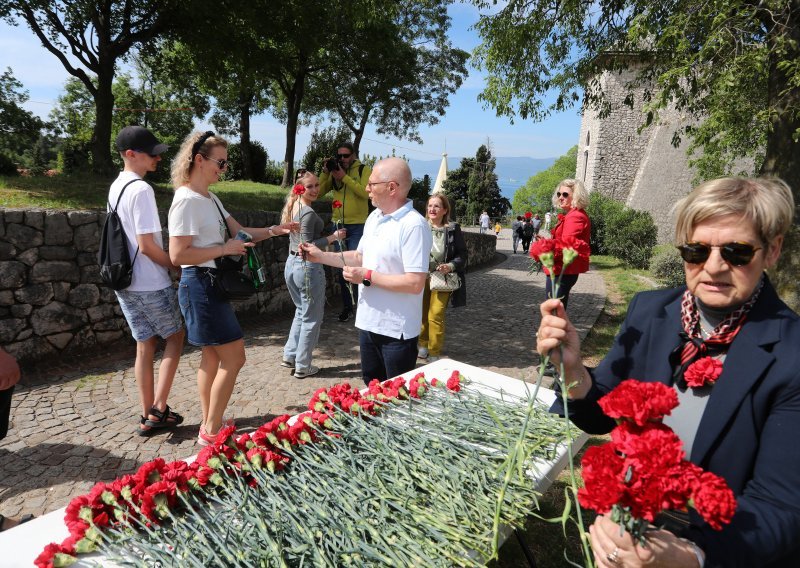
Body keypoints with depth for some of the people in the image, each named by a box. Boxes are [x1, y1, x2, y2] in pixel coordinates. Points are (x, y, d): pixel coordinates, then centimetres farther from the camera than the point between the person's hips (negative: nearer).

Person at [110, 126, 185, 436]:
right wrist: (175, 265, -5)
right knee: (175, 336, 9)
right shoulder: (141, 189, -17)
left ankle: (148, 416, 19)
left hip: (125, 282, 8)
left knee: (145, 345, 12)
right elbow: (147, 244, -21)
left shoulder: (116, 187, 11)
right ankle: (158, 409, 6)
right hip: (150, 283, -8)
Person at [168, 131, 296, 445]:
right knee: (234, 357, -5)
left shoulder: (210, 199, 13)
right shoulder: (187, 201, -17)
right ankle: (211, 430, 10)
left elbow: (240, 232, 13)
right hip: (200, 286, -10)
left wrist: (271, 231, -2)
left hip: (213, 285, 10)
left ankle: (208, 426, 28)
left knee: (212, 357, 15)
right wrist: (224, 249, -20)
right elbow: (178, 255, -22)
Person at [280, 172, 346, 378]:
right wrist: (333, 237, -15)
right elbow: (307, 246, -21)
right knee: (311, 318, 5)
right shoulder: (309, 213, -19)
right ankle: (303, 367, 14)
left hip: (291, 263, 9)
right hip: (307, 267, -9)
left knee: (301, 312, 24)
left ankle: (290, 356, 27)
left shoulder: (292, 207, 8)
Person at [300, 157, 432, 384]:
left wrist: (367, 277, -21)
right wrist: (321, 256, 11)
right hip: (368, 322, 8)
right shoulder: (373, 217, 8)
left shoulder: (413, 225, -21)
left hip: (397, 330, -8)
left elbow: (415, 283, -26)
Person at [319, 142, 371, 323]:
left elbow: (366, 192, -16)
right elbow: (319, 191, 5)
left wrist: (344, 177, -19)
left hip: (357, 226, -4)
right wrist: (325, 171, -6)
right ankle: (347, 307, 19)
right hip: (338, 224, 5)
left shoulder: (364, 170, 0)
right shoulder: (334, 171, 11)